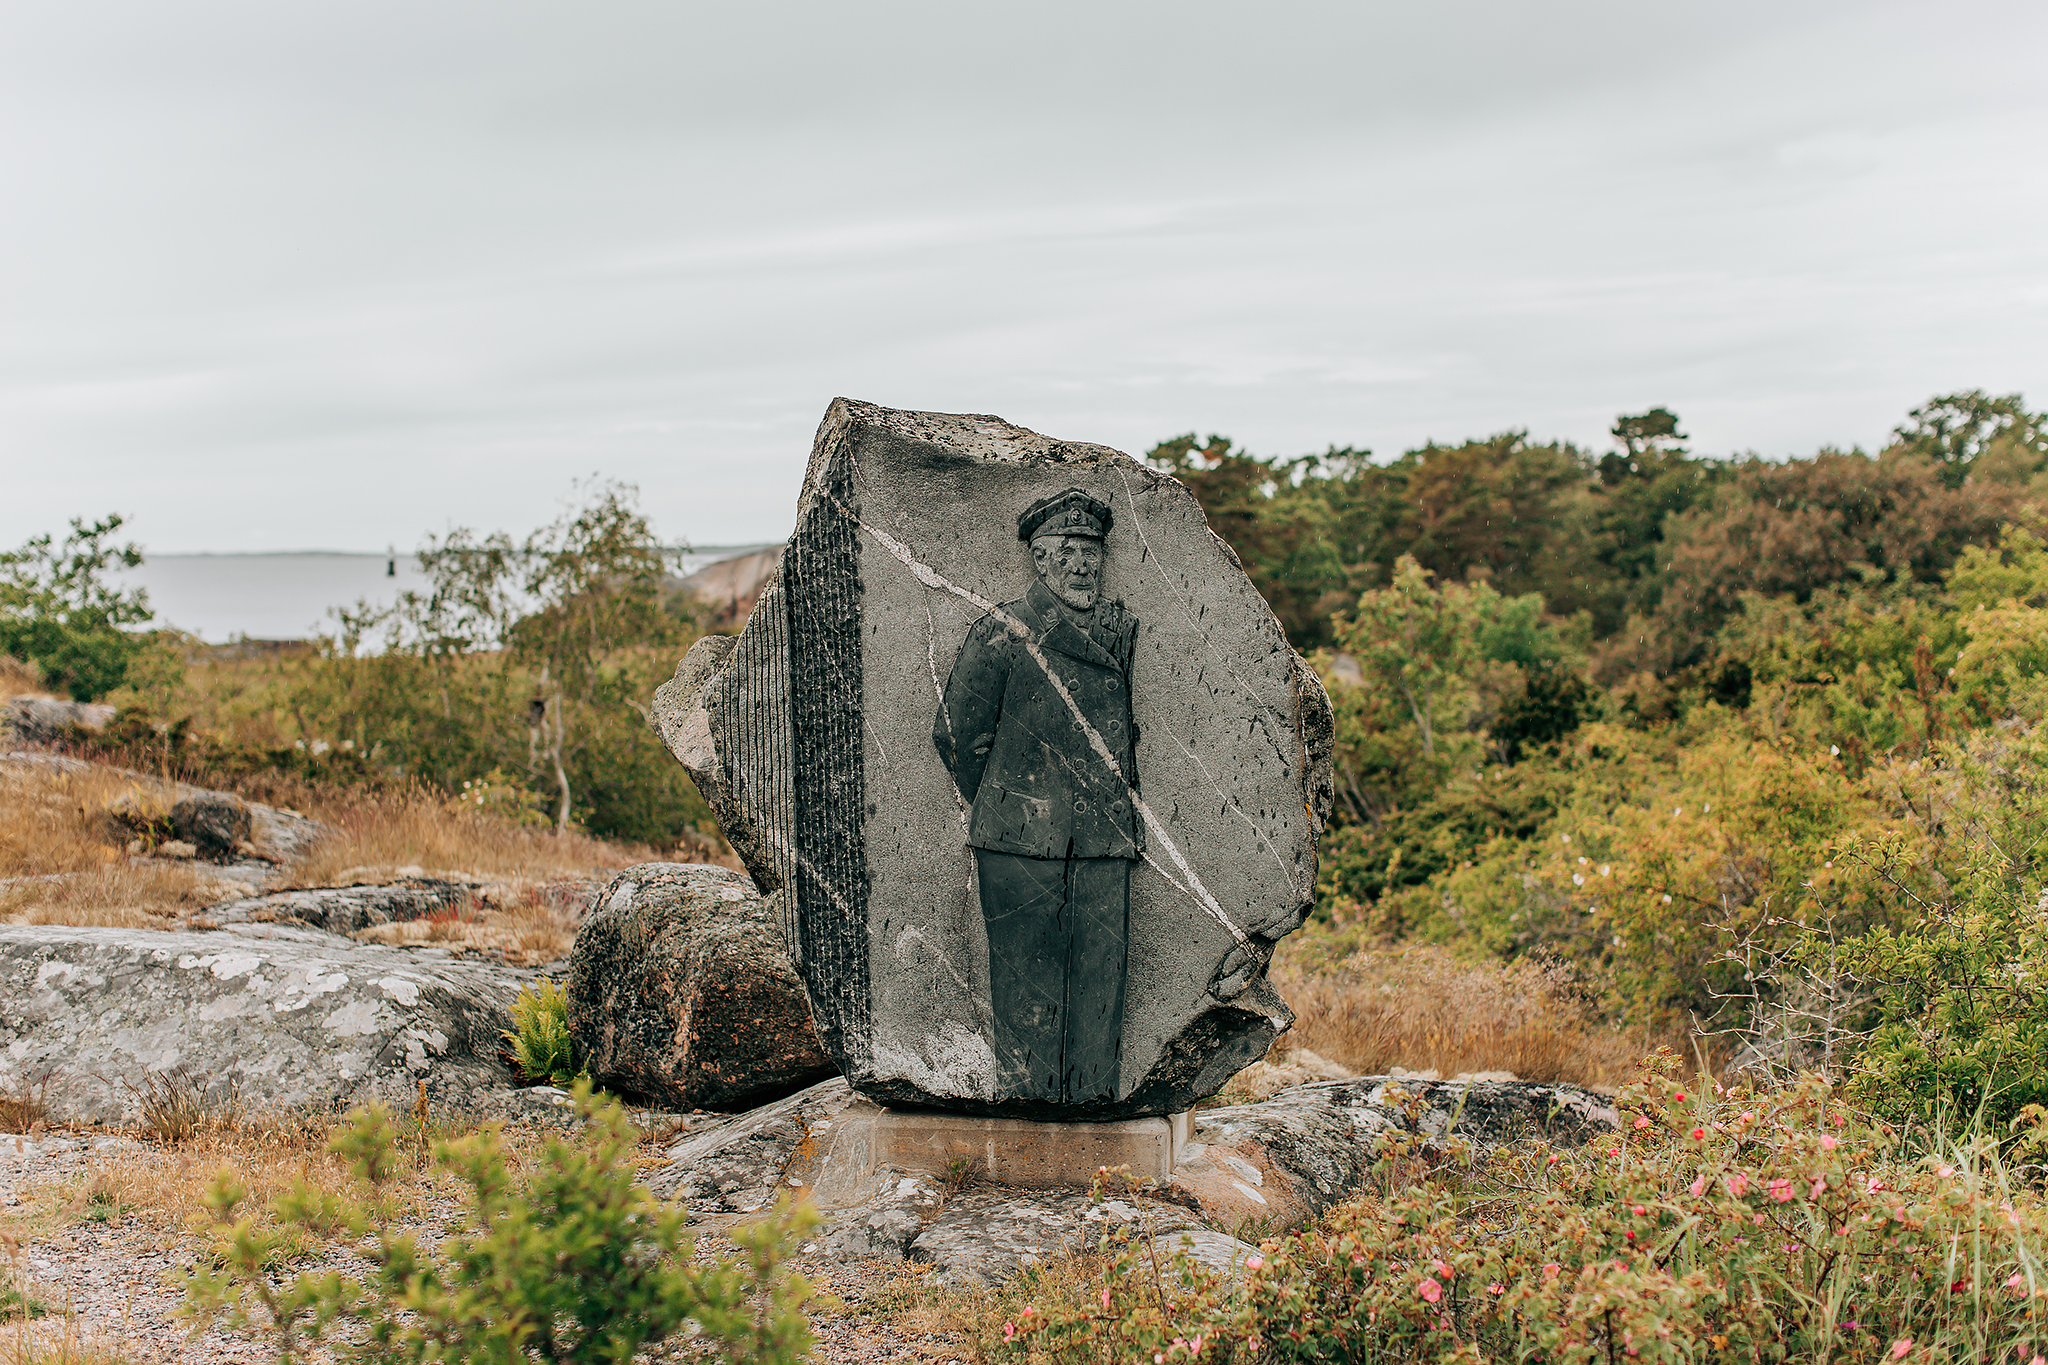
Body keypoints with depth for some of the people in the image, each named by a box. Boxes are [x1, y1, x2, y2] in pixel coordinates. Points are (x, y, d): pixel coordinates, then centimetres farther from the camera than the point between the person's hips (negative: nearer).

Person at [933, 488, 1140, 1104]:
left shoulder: (1123, 632, 10)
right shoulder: (1000, 633, -4)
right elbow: (956, 734, 0)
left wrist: (1119, 807, 12)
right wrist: (1002, 810, 5)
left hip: (1105, 843, 4)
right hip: (1022, 845, -4)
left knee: (1100, 977, 3)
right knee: (1027, 982, -1)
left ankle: (1093, 1096, 13)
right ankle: (1025, 1097, 10)